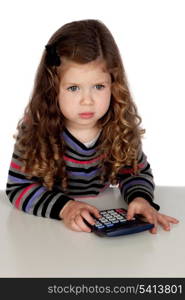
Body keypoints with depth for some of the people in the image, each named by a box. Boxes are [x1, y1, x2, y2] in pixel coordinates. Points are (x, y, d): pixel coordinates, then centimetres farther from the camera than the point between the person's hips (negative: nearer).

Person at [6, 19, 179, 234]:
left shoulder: (122, 127, -13)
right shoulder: (36, 130, -20)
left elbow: (137, 172, 0)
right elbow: (18, 186, -15)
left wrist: (140, 199, -21)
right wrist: (64, 206, -31)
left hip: (102, 219, 1)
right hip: (47, 227, 0)